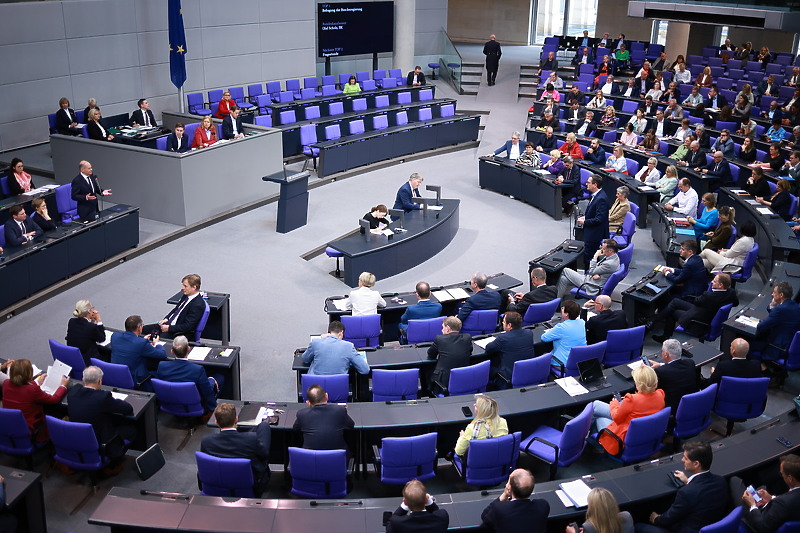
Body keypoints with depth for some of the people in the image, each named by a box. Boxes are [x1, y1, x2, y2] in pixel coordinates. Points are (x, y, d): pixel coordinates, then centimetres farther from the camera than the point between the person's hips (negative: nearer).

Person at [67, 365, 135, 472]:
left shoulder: (72, 392, -9)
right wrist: (114, 400, 4)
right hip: (99, 446, -6)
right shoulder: (103, 397, -25)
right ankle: (112, 465, 18)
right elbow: (129, 409, -15)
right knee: (130, 429, 11)